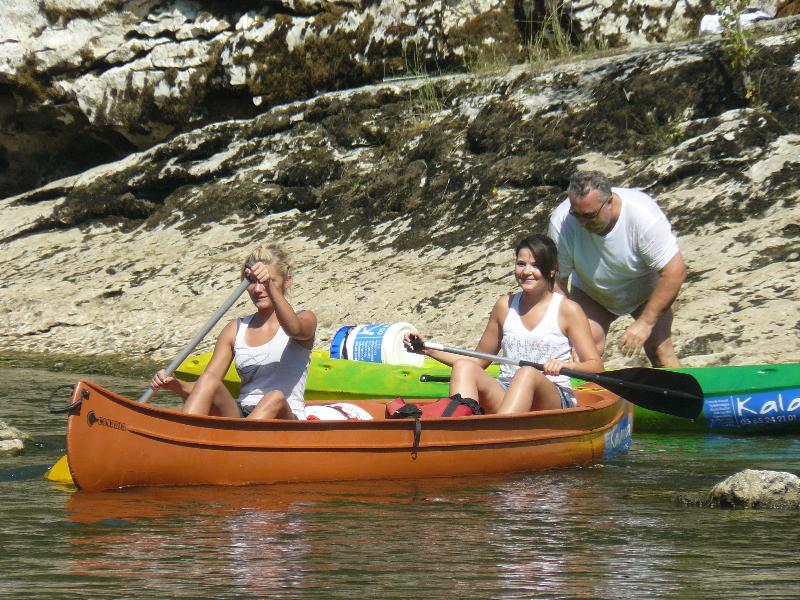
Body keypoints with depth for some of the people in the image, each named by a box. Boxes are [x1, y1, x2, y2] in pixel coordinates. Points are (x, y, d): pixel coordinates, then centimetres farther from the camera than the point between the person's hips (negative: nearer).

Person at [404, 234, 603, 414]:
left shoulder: (567, 310, 4)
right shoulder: (505, 306, 16)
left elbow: (595, 367, -1)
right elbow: (479, 359, 24)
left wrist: (566, 365, -22)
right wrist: (429, 350, 15)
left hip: (553, 399, -4)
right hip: (505, 395, 4)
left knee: (528, 373, -36)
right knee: (464, 367, -23)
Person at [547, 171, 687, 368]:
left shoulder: (643, 214, -35)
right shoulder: (561, 222, -30)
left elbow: (675, 271, -31)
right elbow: (556, 281, -21)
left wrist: (645, 323, -32)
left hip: (645, 291, -1)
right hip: (591, 295, 1)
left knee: (661, 353, -15)